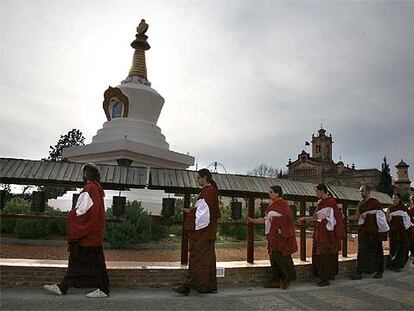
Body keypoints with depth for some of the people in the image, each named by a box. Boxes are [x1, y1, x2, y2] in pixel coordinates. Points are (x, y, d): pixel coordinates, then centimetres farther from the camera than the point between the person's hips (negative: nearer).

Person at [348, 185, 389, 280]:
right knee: (362, 251, 1)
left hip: (374, 231, -5)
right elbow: (357, 217, 12)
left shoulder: (375, 202, -4)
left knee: (376, 251, 6)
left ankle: (379, 271, 20)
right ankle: (359, 272, -1)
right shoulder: (361, 204, 12)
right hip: (363, 231, 5)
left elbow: (381, 216, -4)